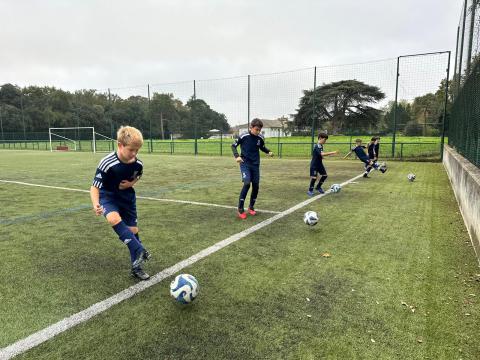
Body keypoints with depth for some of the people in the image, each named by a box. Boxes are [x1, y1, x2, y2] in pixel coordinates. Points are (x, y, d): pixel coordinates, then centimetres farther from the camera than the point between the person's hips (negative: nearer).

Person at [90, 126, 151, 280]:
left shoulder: (138, 163, -15)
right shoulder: (107, 163, -29)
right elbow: (95, 187, -24)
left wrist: (131, 184, -13)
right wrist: (96, 204, -42)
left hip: (127, 196, 4)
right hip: (108, 196, -3)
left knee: (133, 230, 4)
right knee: (114, 218, -35)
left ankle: (136, 267, 18)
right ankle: (140, 250, -28)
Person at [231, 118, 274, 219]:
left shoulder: (260, 138, -3)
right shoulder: (243, 136, -13)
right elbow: (233, 146, -2)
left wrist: (268, 152, -4)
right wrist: (237, 156, -17)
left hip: (255, 165, 4)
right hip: (245, 163, -4)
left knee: (256, 186, 4)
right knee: (247, 183, -21)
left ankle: (251, 207, 25)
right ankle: (240, 209, -11)